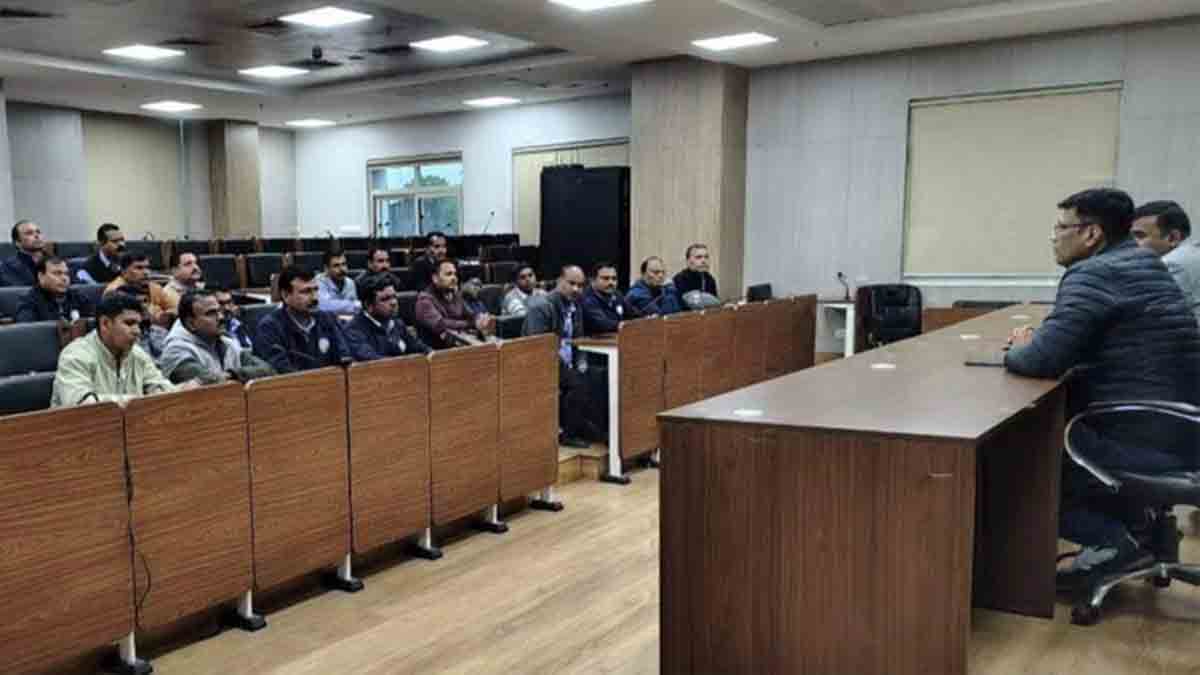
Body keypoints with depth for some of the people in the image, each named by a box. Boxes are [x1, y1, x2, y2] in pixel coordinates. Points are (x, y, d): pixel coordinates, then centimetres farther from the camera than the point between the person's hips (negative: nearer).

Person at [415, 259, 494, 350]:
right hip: (437, 351, -7)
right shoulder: (425, 300, -10)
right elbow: (440, 325, -24)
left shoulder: (455, 295, 14)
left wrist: (483, 320, -14)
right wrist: (473, 324, -29)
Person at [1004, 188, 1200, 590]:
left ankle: (1112, 538, -3)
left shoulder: (1094, 274, -16)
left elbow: (1043, 360, -22)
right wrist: (1037, 341, 6)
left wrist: (1015, 352, 0)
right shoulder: (1141, 264, 14)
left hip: (1142, 444, -9)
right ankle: (1139, 521, 17)